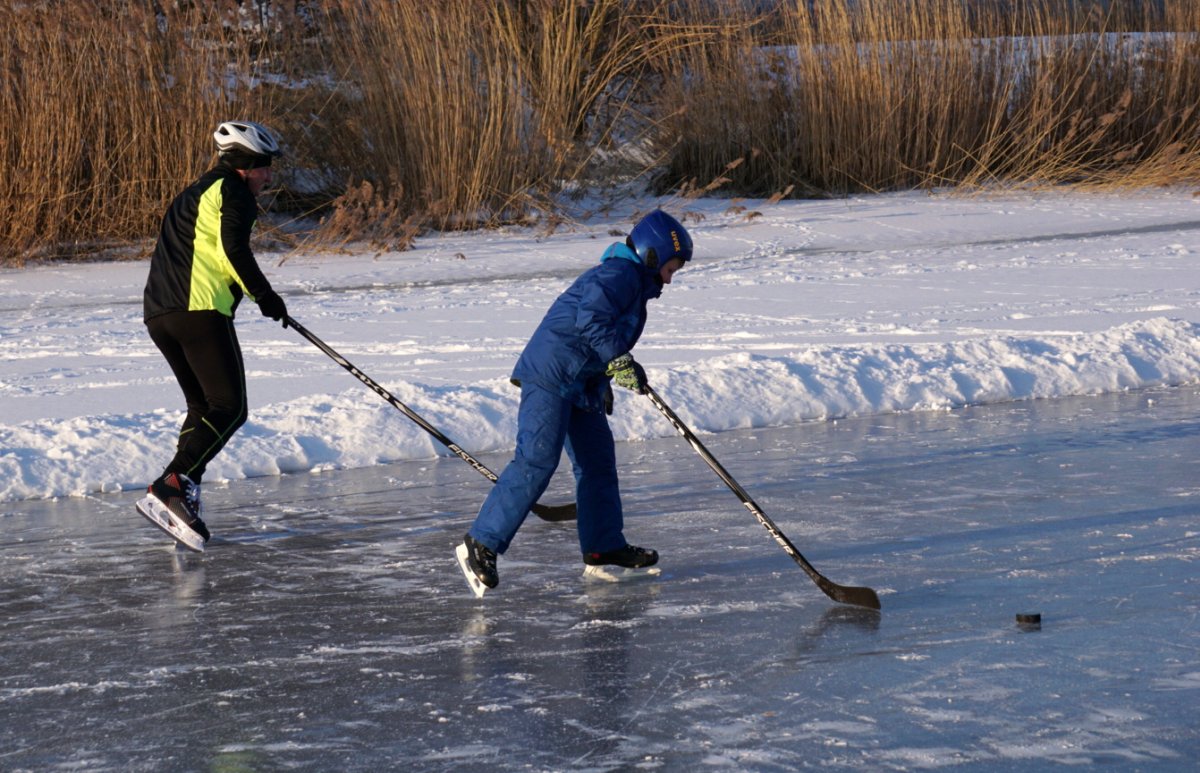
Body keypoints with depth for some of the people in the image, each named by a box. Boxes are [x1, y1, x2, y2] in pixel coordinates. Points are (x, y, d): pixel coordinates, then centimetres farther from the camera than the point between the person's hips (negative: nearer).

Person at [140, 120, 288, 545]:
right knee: (229, 407, -9)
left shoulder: (197, 192, 29)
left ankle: (182, 503, 7)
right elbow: (234, 250, -13)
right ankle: (175, 482, -23)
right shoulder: (232, 190, 0)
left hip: (159, 314, 10)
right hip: (200, 309, -10)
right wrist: (264, 295, -2)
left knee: (204, 405, 17)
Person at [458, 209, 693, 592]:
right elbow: (591, 319, -24)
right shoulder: (618, 274, -11)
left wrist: (602, 382, 29)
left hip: (580, 384, 11)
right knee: (537, 460, -17)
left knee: (598, 460, 14)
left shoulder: (633, 281, 23)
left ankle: (604, 546, 23)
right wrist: (620, 361, -21)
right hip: (549, 376, -11)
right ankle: (480, 544, -18)